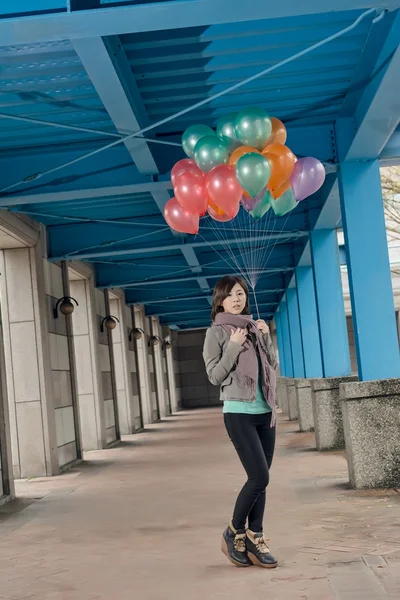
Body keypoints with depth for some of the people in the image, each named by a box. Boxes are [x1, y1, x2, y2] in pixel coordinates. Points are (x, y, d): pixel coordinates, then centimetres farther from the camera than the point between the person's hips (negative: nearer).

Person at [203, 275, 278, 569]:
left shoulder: (255, 328, 11)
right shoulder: (217, 333, -3)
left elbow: (273, 367, 11)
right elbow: (215, 376, -7)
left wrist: (266, 338, -1)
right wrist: (233, 346, -15)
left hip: (265, 412, 5)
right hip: (239, 413, -5)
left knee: (261, 479, 5)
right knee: (259, 477, -12)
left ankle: (254, 538, 14)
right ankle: (234, 532, 7)